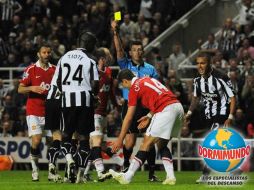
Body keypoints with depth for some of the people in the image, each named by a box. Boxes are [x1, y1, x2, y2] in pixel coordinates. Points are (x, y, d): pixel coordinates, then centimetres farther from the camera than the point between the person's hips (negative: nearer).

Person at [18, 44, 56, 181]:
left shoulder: (55, 70, 9)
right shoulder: (31, 70, -1)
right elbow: (20, 89, -1)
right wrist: (32, 88, -19)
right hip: (34, 111, -3)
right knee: (36, 140, -14)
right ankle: (35, 169, 1)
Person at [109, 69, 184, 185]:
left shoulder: (134, 88, 2)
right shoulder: (148, 80, 24)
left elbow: (128, 118, 2)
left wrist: (120, 140, 7)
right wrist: (149, 116, 21)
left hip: (166, 110, -8)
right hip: (178, 107, 8)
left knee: (146, 144, -2)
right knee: (161, 144, 18)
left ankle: (127, 177, -2)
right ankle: (170, 177, 5)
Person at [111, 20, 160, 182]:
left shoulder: (150, 69, 9)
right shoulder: (126, 65, 6)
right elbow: (119, 50, -9)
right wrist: (115, 32, -21)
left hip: (147, 107, 1)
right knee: (130, 142, -4)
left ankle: (152, 174, 1)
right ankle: (126, 164, 24)